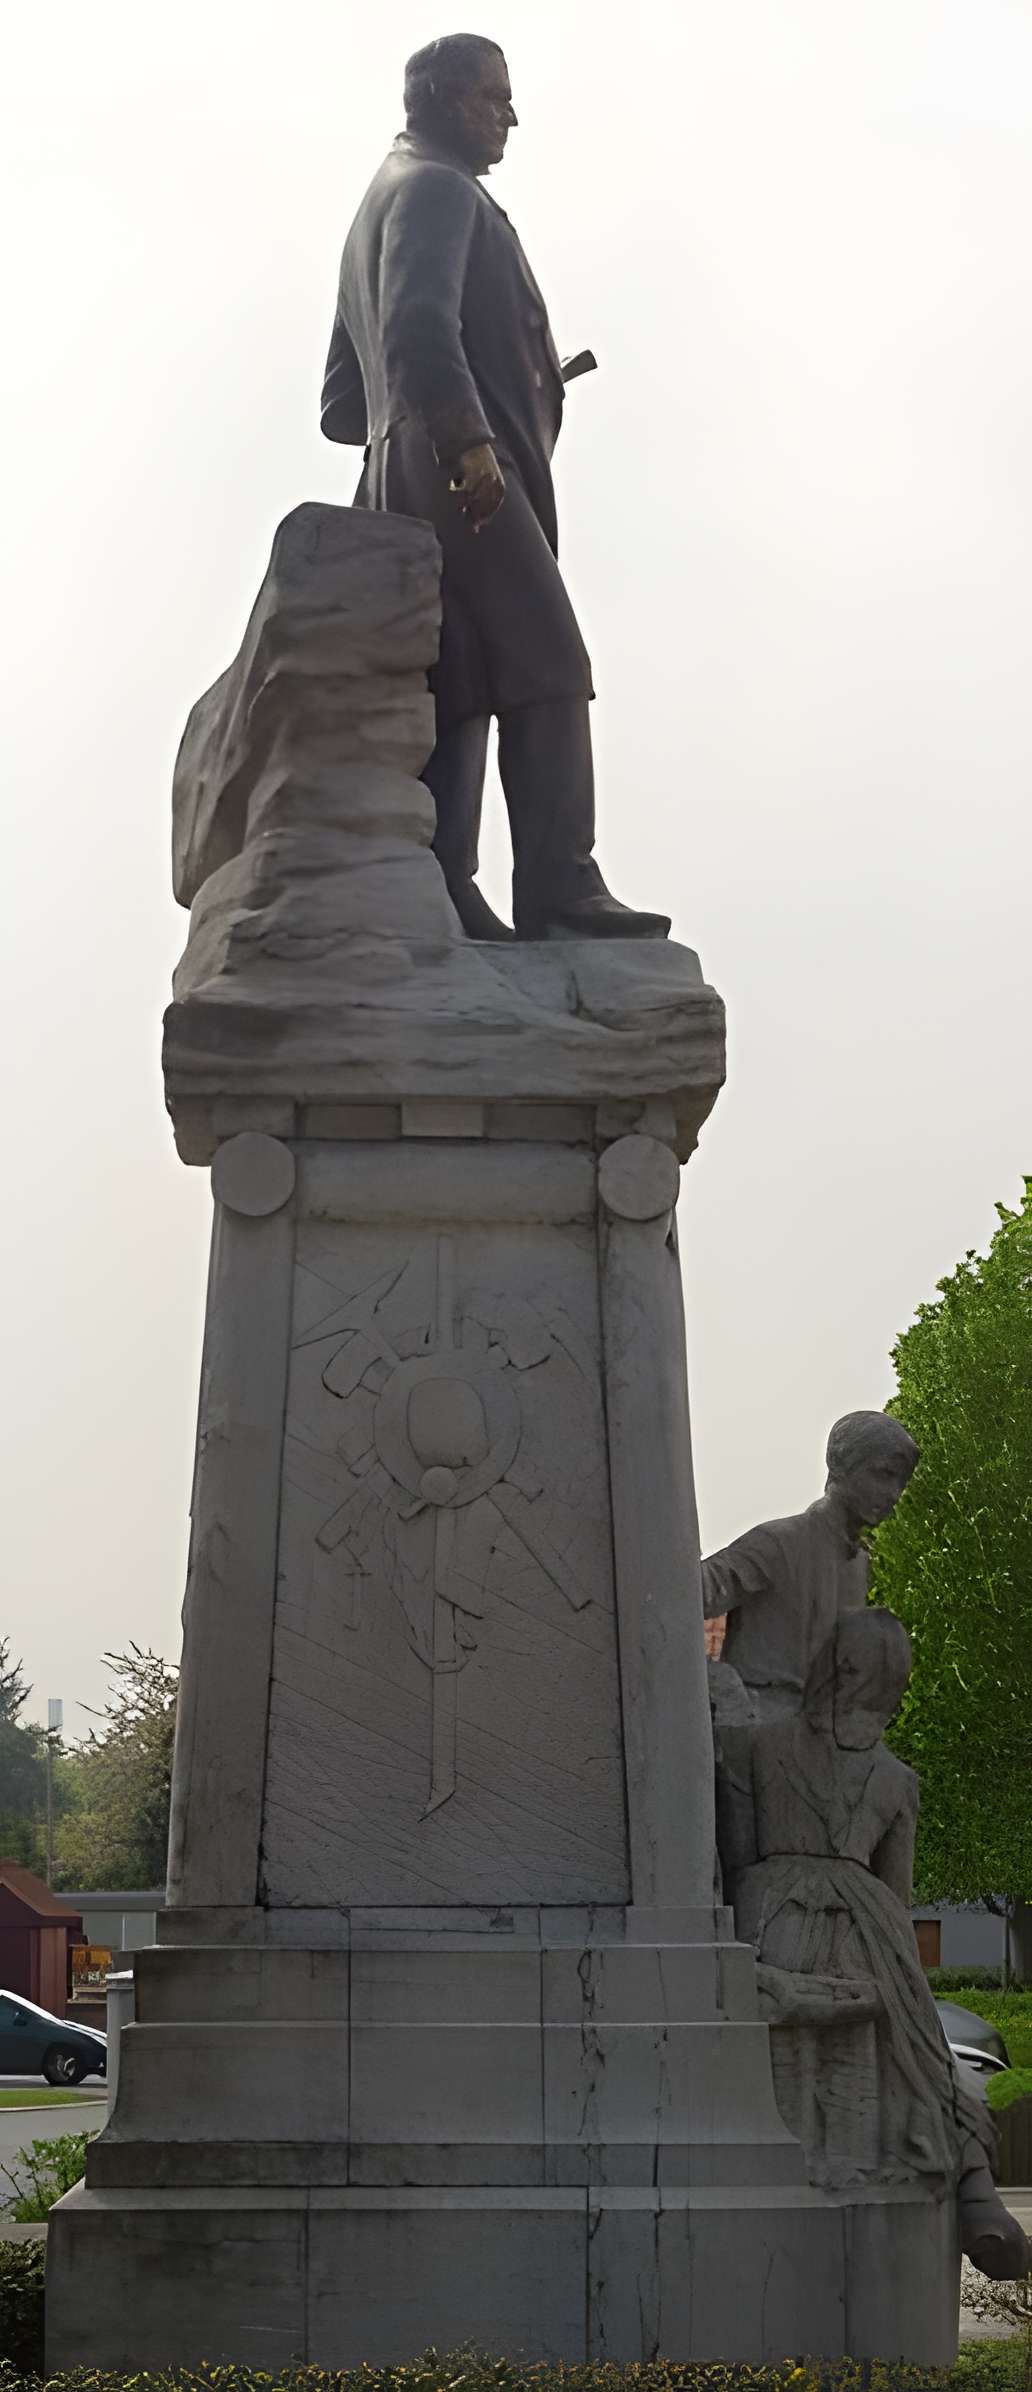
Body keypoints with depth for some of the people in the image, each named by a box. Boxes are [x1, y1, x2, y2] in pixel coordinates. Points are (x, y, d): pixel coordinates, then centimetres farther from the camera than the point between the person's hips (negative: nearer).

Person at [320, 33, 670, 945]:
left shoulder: (377, 210, 32)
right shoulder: (435, 188, 1)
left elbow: (341, 406, 30)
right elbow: (418, 323, -20)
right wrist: (467, 435, -25)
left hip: (404, 483, 10)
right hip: (462, 473, -10)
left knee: (455, 692, 2)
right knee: (546, 670, -15)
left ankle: (440, 897, -6)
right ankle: (560, 889, -23)